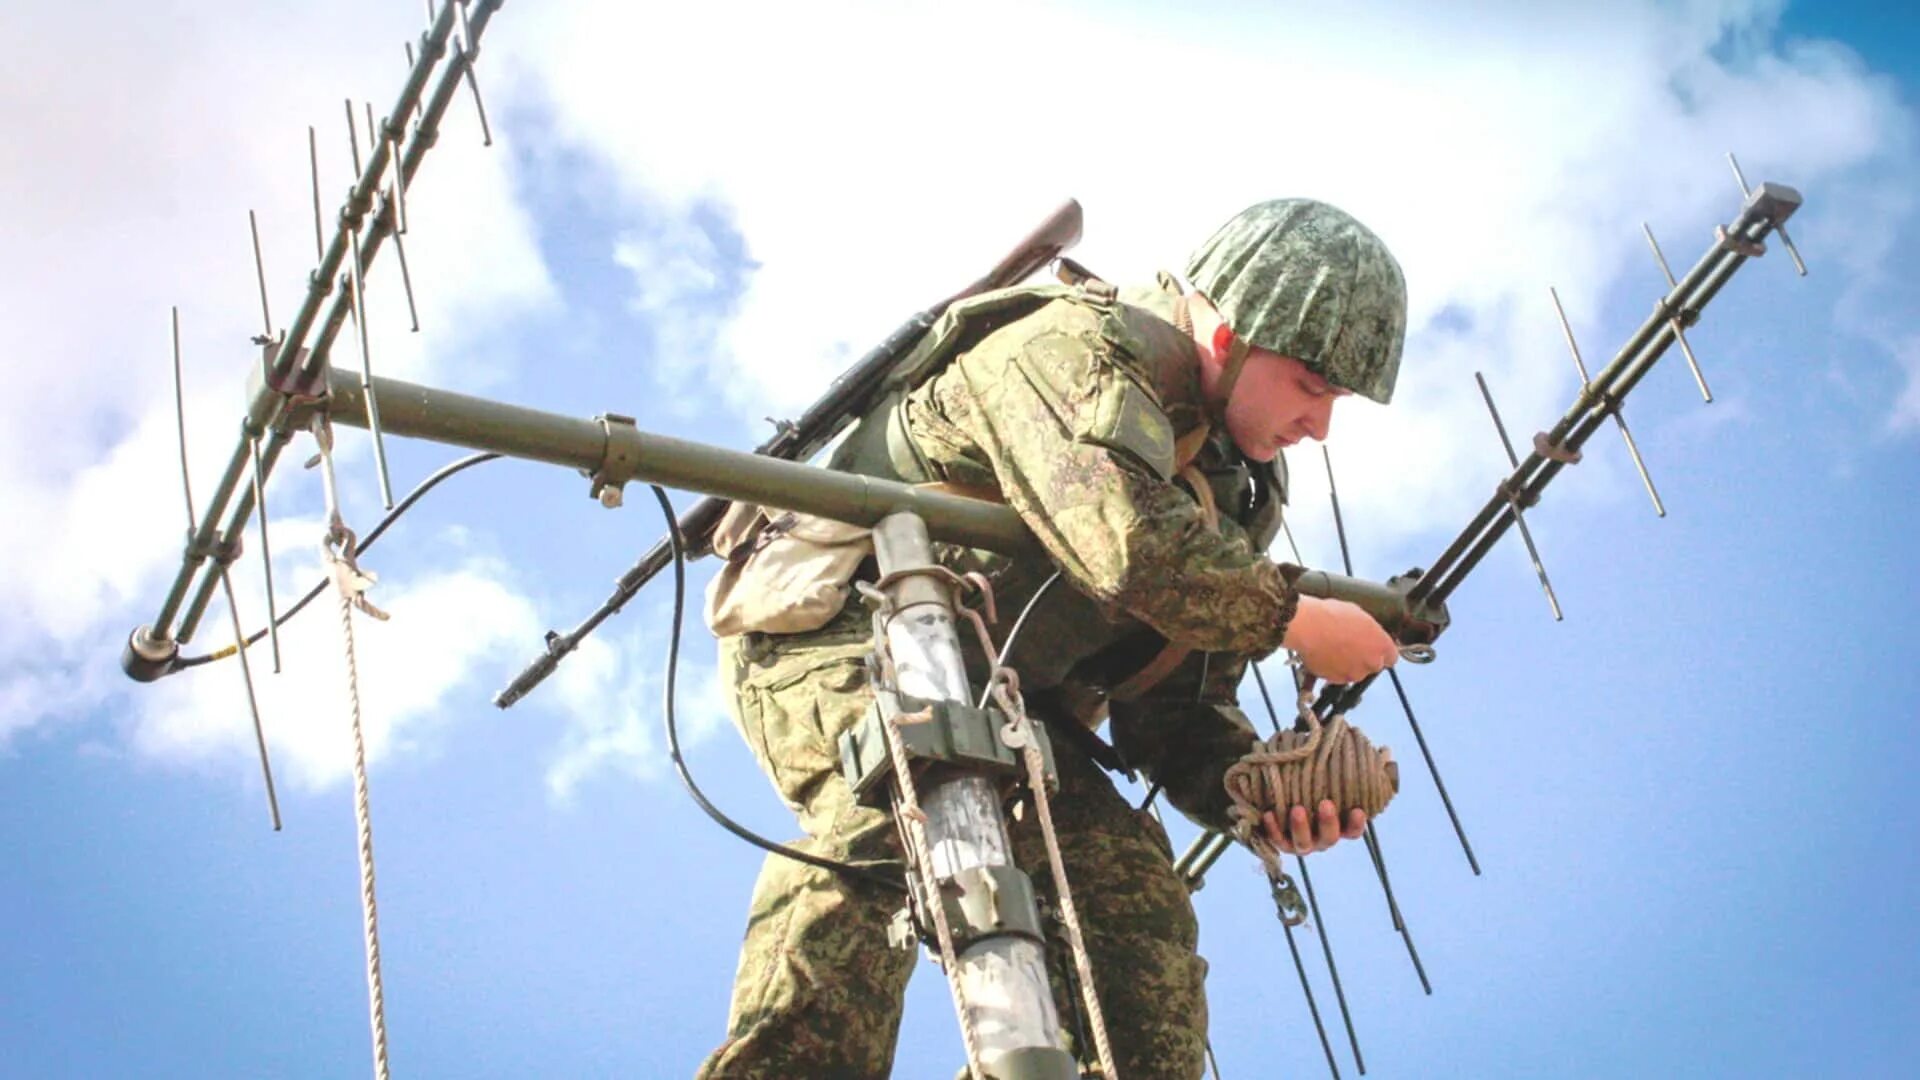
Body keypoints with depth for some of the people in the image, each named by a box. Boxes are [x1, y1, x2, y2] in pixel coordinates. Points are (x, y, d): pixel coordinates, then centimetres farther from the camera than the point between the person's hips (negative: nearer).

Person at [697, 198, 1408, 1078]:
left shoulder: (1233, 489, 10)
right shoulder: (1083, 346, -17)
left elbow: (1174, 705, 7)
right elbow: (1132, 544, -36)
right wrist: (1295, 619, -21)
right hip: (836, 633, -8)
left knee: (1129, 883, -7)